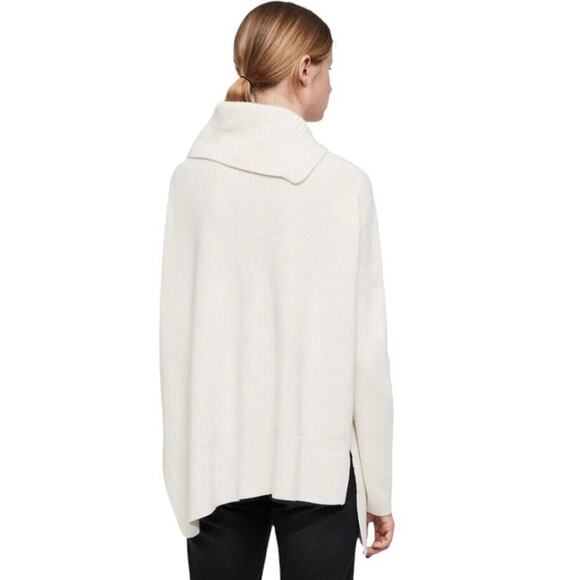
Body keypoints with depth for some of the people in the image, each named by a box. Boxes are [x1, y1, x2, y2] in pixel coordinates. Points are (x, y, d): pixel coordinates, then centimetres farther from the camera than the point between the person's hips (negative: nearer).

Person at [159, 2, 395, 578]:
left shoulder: (190, 178, -4)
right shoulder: (343, 182, -10)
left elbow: (176, 337, -2)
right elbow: (366, 351, -7)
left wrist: (185, 467, 8)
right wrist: (378, 487, 2)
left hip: (217, 456, 2)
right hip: (318, 461, -2)